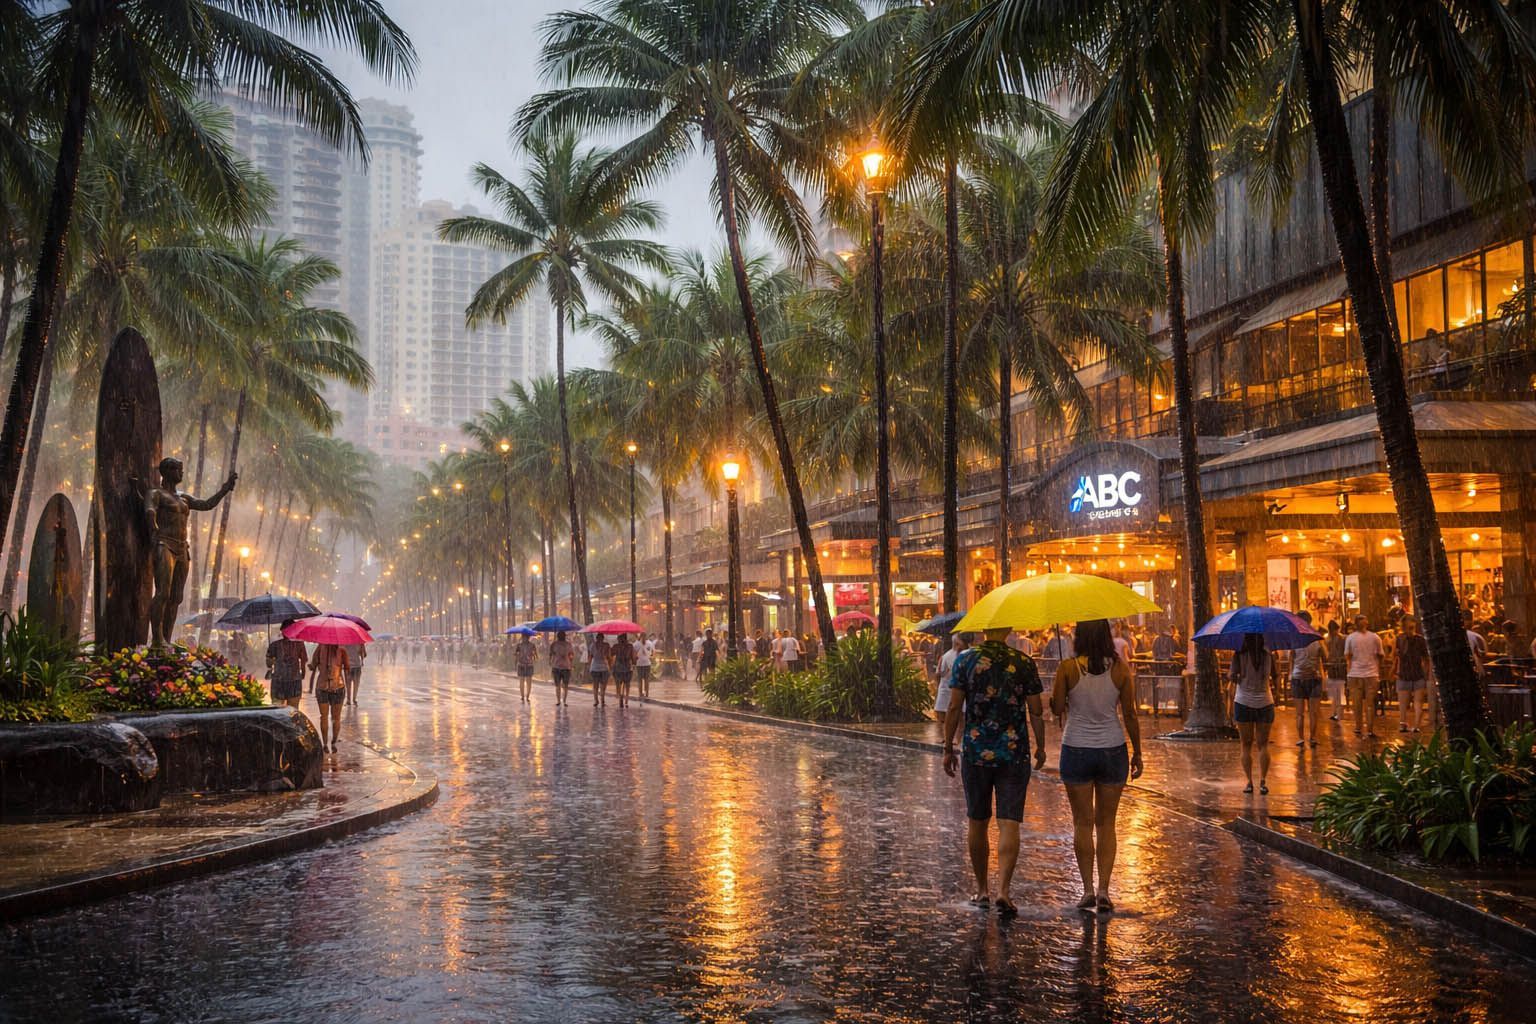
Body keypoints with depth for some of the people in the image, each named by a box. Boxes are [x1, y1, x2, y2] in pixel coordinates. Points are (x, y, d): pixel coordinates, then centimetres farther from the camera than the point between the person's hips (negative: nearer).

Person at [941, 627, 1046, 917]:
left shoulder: (965, 660, -3)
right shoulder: (1024, 663, -3)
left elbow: (954, 708, -5)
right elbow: (1036, 711, -1)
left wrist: (948, 748, 3)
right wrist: (1040, 747, 12)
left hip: (976, 752, 1)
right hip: (1015, 753, -1)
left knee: (977, 822, 14)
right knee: (1009, 824, -1)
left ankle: (982, 890, 22)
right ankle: (1003, 889, -15)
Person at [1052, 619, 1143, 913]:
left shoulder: (1068, 668, -10)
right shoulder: (1120, 668, -5)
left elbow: (1057, 709, -4)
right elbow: (1130, 715, -1)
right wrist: (1137, 753, 8)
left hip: (1076, 750, -1)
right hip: (1112, 750, 1)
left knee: (1082, 823, 9)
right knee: (1106, 824, 10)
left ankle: (1088, 888, 7)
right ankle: (1103, 890, 5)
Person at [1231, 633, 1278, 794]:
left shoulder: (1239, 656, -7)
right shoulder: (1268, 656, -2)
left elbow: (1234, 679, -13)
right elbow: (1274, 677, 7)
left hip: (1243, 703, -1)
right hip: (1265, 703, 1)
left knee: (1246, 745, 7)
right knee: (1263, 745, 8)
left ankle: (1249, 782, 3)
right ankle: (1263, 781, -2)